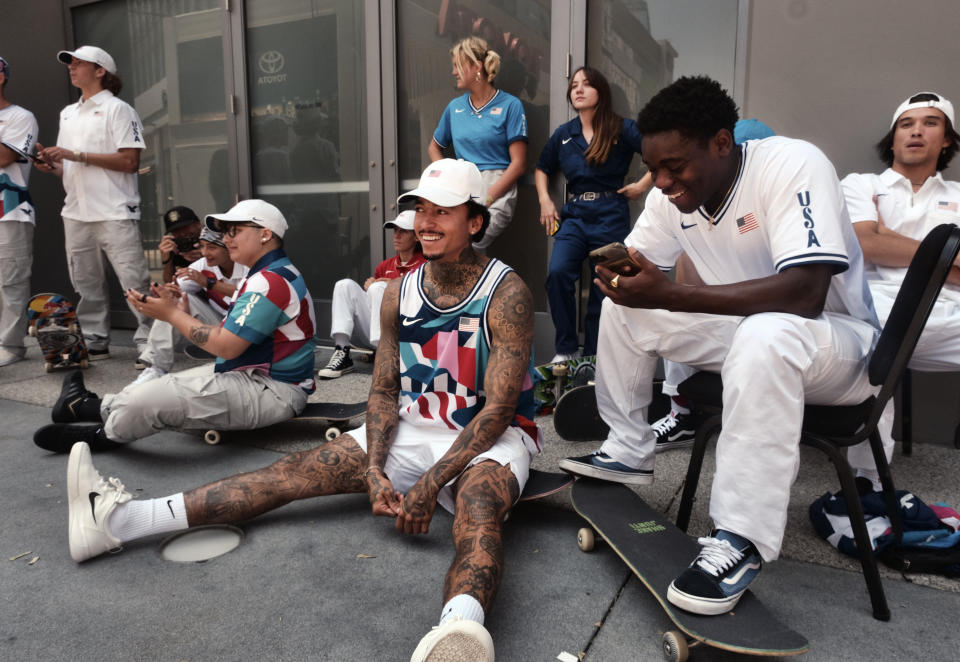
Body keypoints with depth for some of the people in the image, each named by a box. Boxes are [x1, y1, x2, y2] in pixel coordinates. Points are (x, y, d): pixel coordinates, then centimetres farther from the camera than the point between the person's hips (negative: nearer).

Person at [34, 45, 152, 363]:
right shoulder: (68, 113, 21)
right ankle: (94, 342, 21)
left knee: (134, 281, -9)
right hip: (76, 212, 8)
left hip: (114, 213, -8)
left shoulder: (117, 109, -1)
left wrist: (76, 155, -13)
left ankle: (149, 343, -3)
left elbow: (130, 161, -13)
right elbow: (72, 168, 23)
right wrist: (53, 166, 1)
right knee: (86, 283, 11)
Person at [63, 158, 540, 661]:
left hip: (489, 439, -4)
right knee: (295, 472, -8)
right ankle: (118, 518, -10)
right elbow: (383, 392, 4)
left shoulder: (506, 294, -13)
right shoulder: (399, 292, 3)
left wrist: (432, 483, -23)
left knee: (476, 508, -39)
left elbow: (498, 408, -18)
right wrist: (374, 471, -11)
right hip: (410, 429, 5)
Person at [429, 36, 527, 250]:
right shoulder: (455, 107, 18)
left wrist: (486, 199, -12)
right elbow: (434, 147, 30)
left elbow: (518, 164, -3)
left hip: (497, 190, -4)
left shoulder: (510, 105, 3)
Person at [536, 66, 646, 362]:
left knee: (603, 290, 3)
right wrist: (545, 200, 10)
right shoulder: (563, 134, 10)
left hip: (611, 218, -2)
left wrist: (643, 185, -6)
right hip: (574, 215, 3)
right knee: (557, 273, -21)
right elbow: (542, 169, 23)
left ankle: (591, 358, 19)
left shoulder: (623, 129, -2)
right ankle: (566, 349, -7)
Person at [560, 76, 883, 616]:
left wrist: (670, 295, -42)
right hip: (745, 328, 7)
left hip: (836, 336, -6)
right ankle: (628, 452, 10)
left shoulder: (792, 165, -25)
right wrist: (617, 270, -18)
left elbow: (805, 293, -37)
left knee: (766, 335, -40)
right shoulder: (673, 193, -5)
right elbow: (637, 266, 5)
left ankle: (742, 541, -29)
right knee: (624, 308, -2)